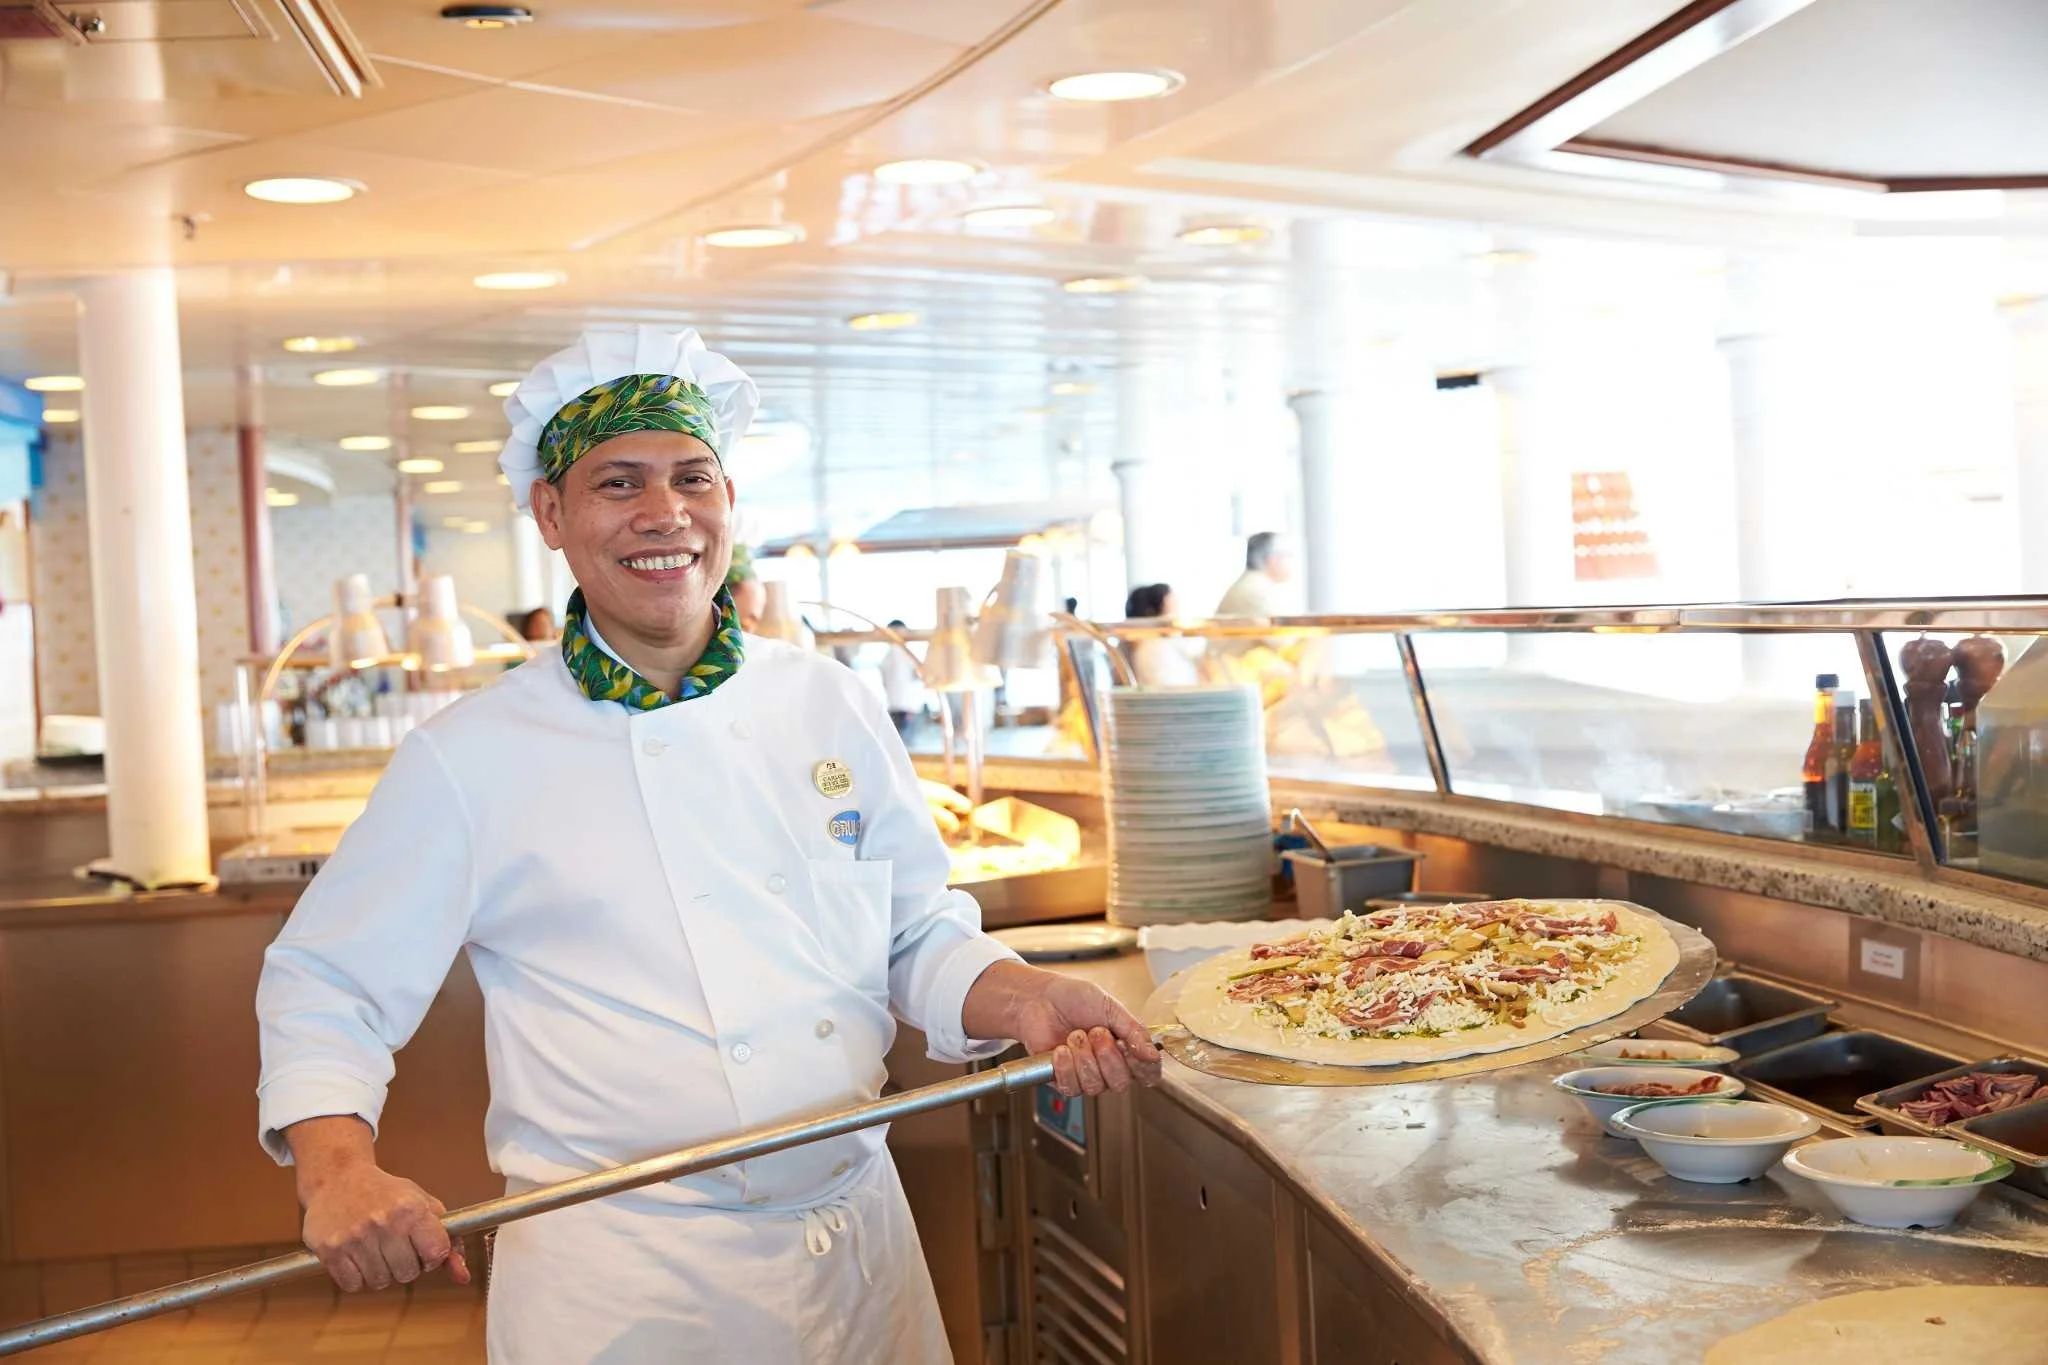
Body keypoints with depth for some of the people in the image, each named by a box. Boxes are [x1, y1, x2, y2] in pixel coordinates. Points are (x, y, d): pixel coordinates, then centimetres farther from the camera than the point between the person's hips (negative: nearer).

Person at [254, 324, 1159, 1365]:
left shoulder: (830, 706, 4)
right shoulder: (467, 760, -6)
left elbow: (922, 937, 11)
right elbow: (326, 985, 0)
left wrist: (1024, 1000, -9)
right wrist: (337, 1167, -17)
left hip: (860, 1247, 4)